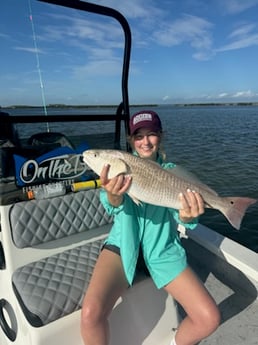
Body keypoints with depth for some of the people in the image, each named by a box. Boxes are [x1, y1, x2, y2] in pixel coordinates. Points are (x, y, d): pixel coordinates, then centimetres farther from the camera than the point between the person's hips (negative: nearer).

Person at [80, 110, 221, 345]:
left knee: (209, 319, -11)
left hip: (163, 248, 2)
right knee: (91, 313, -24)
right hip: (123, 244, -1)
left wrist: (187, 216, -32)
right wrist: (113, 196, -42)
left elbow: (180, 214, -7)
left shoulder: (171, 171, 5)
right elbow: (112, 206, -18)